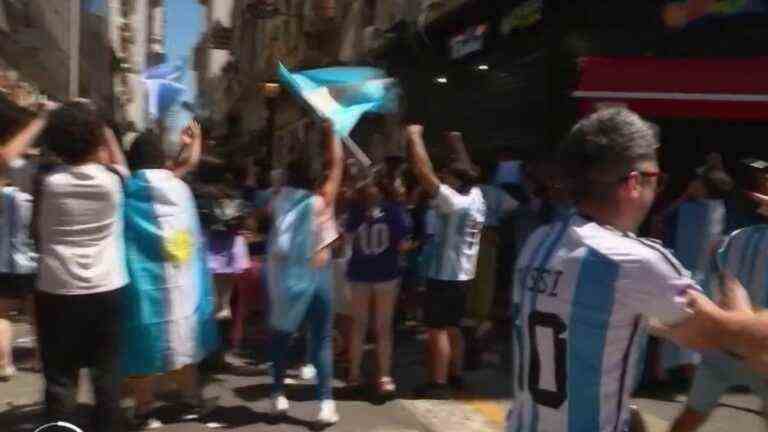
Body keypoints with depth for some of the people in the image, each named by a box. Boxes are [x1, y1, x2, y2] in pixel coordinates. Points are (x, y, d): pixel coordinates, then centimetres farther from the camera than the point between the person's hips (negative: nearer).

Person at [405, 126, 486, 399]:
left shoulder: (453, 201, -19)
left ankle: (438, 384, 1)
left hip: (445, 275, -8)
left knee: (438, 329, -2)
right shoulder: (476, 197, 3)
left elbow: (424, 173, -23)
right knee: (453, 327, 18)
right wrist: (457, 144, 28)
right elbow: (467, 171, 21)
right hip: (463, 275, 9)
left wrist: (415, 137, -15)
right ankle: (456, 375, 26)